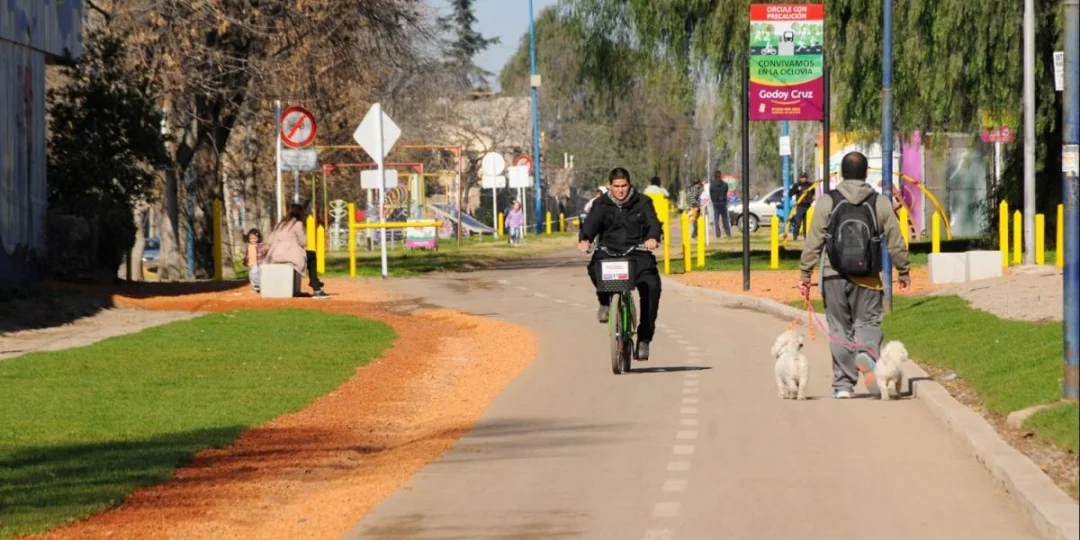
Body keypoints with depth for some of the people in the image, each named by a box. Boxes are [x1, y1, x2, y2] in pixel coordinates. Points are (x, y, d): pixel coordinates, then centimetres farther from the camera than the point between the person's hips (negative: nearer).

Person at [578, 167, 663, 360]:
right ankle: (605, 301, 1)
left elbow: (653, 222, -8)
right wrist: (584, 239, -30)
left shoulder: (642, 203, 7)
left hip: (637, 254, 0)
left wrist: (653, 237, -31)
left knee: (651, 286, -25)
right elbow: (591, 222, -8)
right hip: (609, 252, 0)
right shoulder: (602, 205, 8)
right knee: (596, 269, -35)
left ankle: (644, 339, -14)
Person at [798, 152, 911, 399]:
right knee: (868, 322, 8)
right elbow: (895, 242, 5)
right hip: (868, 277, 0)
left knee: (840, 328, 7)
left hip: (834, 276, 0)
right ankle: (867, 354, -25)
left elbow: (813, 242, -4)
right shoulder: (880, 203, 2)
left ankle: (843, 384, 8)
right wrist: (904, 271, 17)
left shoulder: (827, 202, -2)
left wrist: (805, 274, 1)